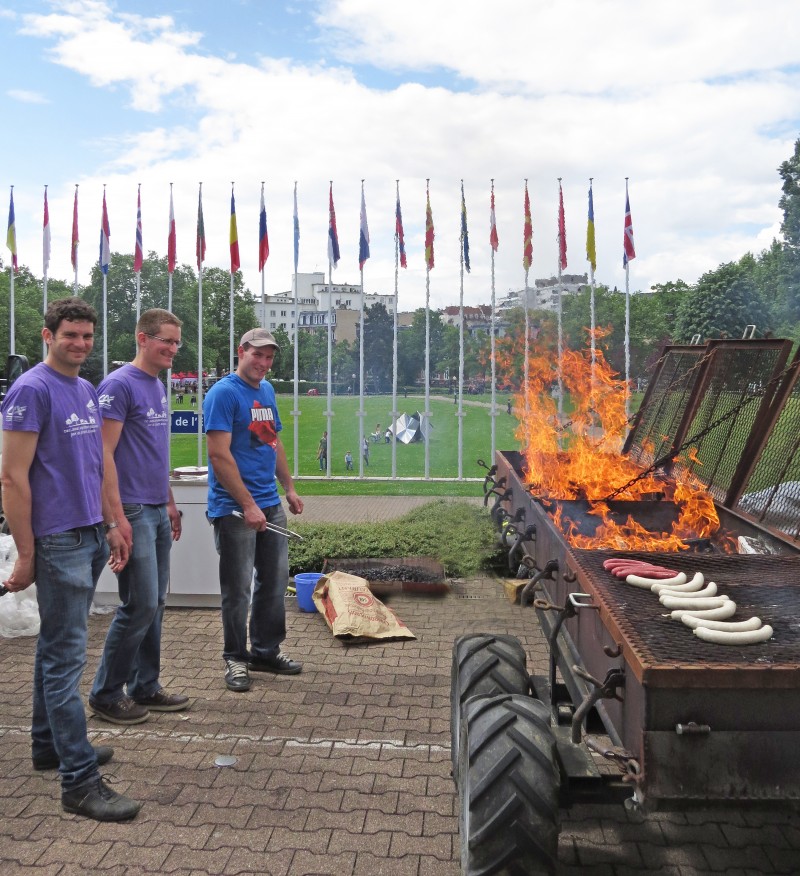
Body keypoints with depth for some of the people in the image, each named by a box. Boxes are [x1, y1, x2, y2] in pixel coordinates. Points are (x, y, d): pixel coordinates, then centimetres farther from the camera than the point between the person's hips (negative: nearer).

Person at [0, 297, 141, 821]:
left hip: (91, 537, 8)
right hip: (58, 542, -8)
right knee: (67, 656, -5)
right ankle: (80, 781, 0)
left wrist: (112, 523, 18)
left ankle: (49, 745, 31)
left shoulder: (88, 391, 13)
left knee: (57, 646, 18)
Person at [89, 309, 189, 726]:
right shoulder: (119, 384, -12)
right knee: (140, 605, -5)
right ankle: (105, 694, 11)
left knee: (155, 604, 12)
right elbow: (104, 454, -16)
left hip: (157, 511, 8)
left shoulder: (158, 386, 14)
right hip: (133, 513, -8)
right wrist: (117, 519, -20)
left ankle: (146, 688, 23)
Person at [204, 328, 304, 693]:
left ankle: (267, 651, 28)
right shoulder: (224, 393, -12)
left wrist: (289, 488, 17)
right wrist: (248, 505, -19)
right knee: (238, 588, 3)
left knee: (275, 580, 14)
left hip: (271, 504, 8)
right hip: (235, 508, -8)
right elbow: (219, 455, -18)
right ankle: (236, 658, 18)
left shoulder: (267, 390, 13)